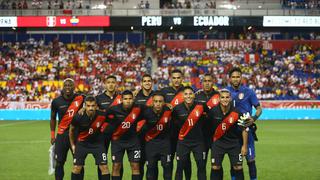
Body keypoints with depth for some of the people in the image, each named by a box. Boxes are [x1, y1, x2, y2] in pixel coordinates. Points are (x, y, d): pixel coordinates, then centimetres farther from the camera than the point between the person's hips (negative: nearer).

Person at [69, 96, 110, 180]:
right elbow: (72, 130, 0)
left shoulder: (102, 115, -23)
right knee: (76, 168, -1)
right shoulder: (78, 117, -22)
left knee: (104, 167, -7)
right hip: (82, 143, 0)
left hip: (98, 143, 0)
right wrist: (72, 144, 8)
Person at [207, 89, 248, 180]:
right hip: (218, 142, 1)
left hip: (234, 142, -1)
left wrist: (244, 145, -6)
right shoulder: (213, 111, -13)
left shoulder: (236, 113, -15)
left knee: (238, 167, -1)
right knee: (215, 167, -1)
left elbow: (244, 129, -6)